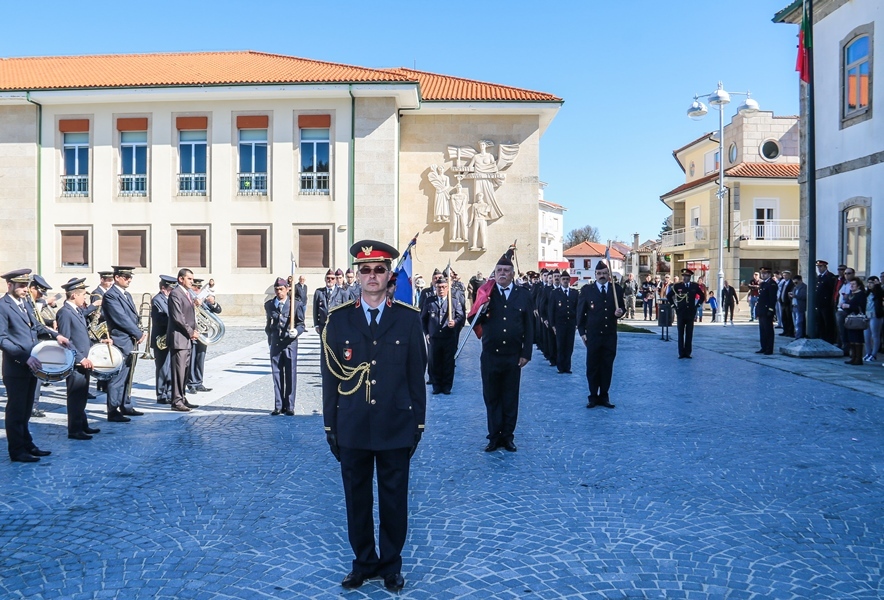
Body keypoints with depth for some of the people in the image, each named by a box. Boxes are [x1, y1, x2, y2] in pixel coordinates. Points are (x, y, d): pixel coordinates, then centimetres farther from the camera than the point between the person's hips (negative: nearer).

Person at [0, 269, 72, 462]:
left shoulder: (25, 303, 11)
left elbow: (36, 326, 22)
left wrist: (55, 335, 4)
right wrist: (25, 357, -25)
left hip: (31, 365, 8)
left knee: (25, 410, 17)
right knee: (16, 410, 3)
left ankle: (27, 445, 27)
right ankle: (17, 451, 12)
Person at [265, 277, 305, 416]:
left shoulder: (296, 304, -3)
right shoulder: (269, 304, 9)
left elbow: (301, 324, -1)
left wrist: (296, 331, -20)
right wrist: (270, 337, 16)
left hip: (290, 343, -3)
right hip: (275, 343, 3)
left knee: (291, 375, 1)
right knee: (277, 375, 6)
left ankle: (289, 406, 10)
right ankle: (278, 406, 15)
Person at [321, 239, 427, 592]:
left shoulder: (408, 318, -2)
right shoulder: (338, 319, 0)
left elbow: (417, 376, 0)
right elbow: (330, 377, 2)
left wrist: (418, 424, 0)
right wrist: (330, 426, 2)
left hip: (396, 428, -1)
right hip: (352, 429, 1)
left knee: (394, 500, 12)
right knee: (357, 500, 13)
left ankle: (391, 566, 31)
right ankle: (363, 563, 33)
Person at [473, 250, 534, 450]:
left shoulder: (523, 295, 3)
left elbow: (529, 327, 3)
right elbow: (475, 322, -1)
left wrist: (526, 353, -2)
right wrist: (481, 310, -21)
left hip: (513, 356, 0)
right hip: (490, 356, 0)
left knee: (510, 398, 9)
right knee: (491, 398, 7)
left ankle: (508, 436, 20)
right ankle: (494, 436, 17)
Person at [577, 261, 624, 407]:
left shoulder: (617, 289, 5)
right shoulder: (586, 290, 0)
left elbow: (621, 308, 13)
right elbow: (580, 312, 1)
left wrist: (620, 312, -12)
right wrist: (582, 332, -4)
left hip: (610, 335, 2)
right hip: (592, 335, -2)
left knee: (607, 366, 8)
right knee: (592, 366, 4)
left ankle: (604, 396, 20)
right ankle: (593, 396, 16)